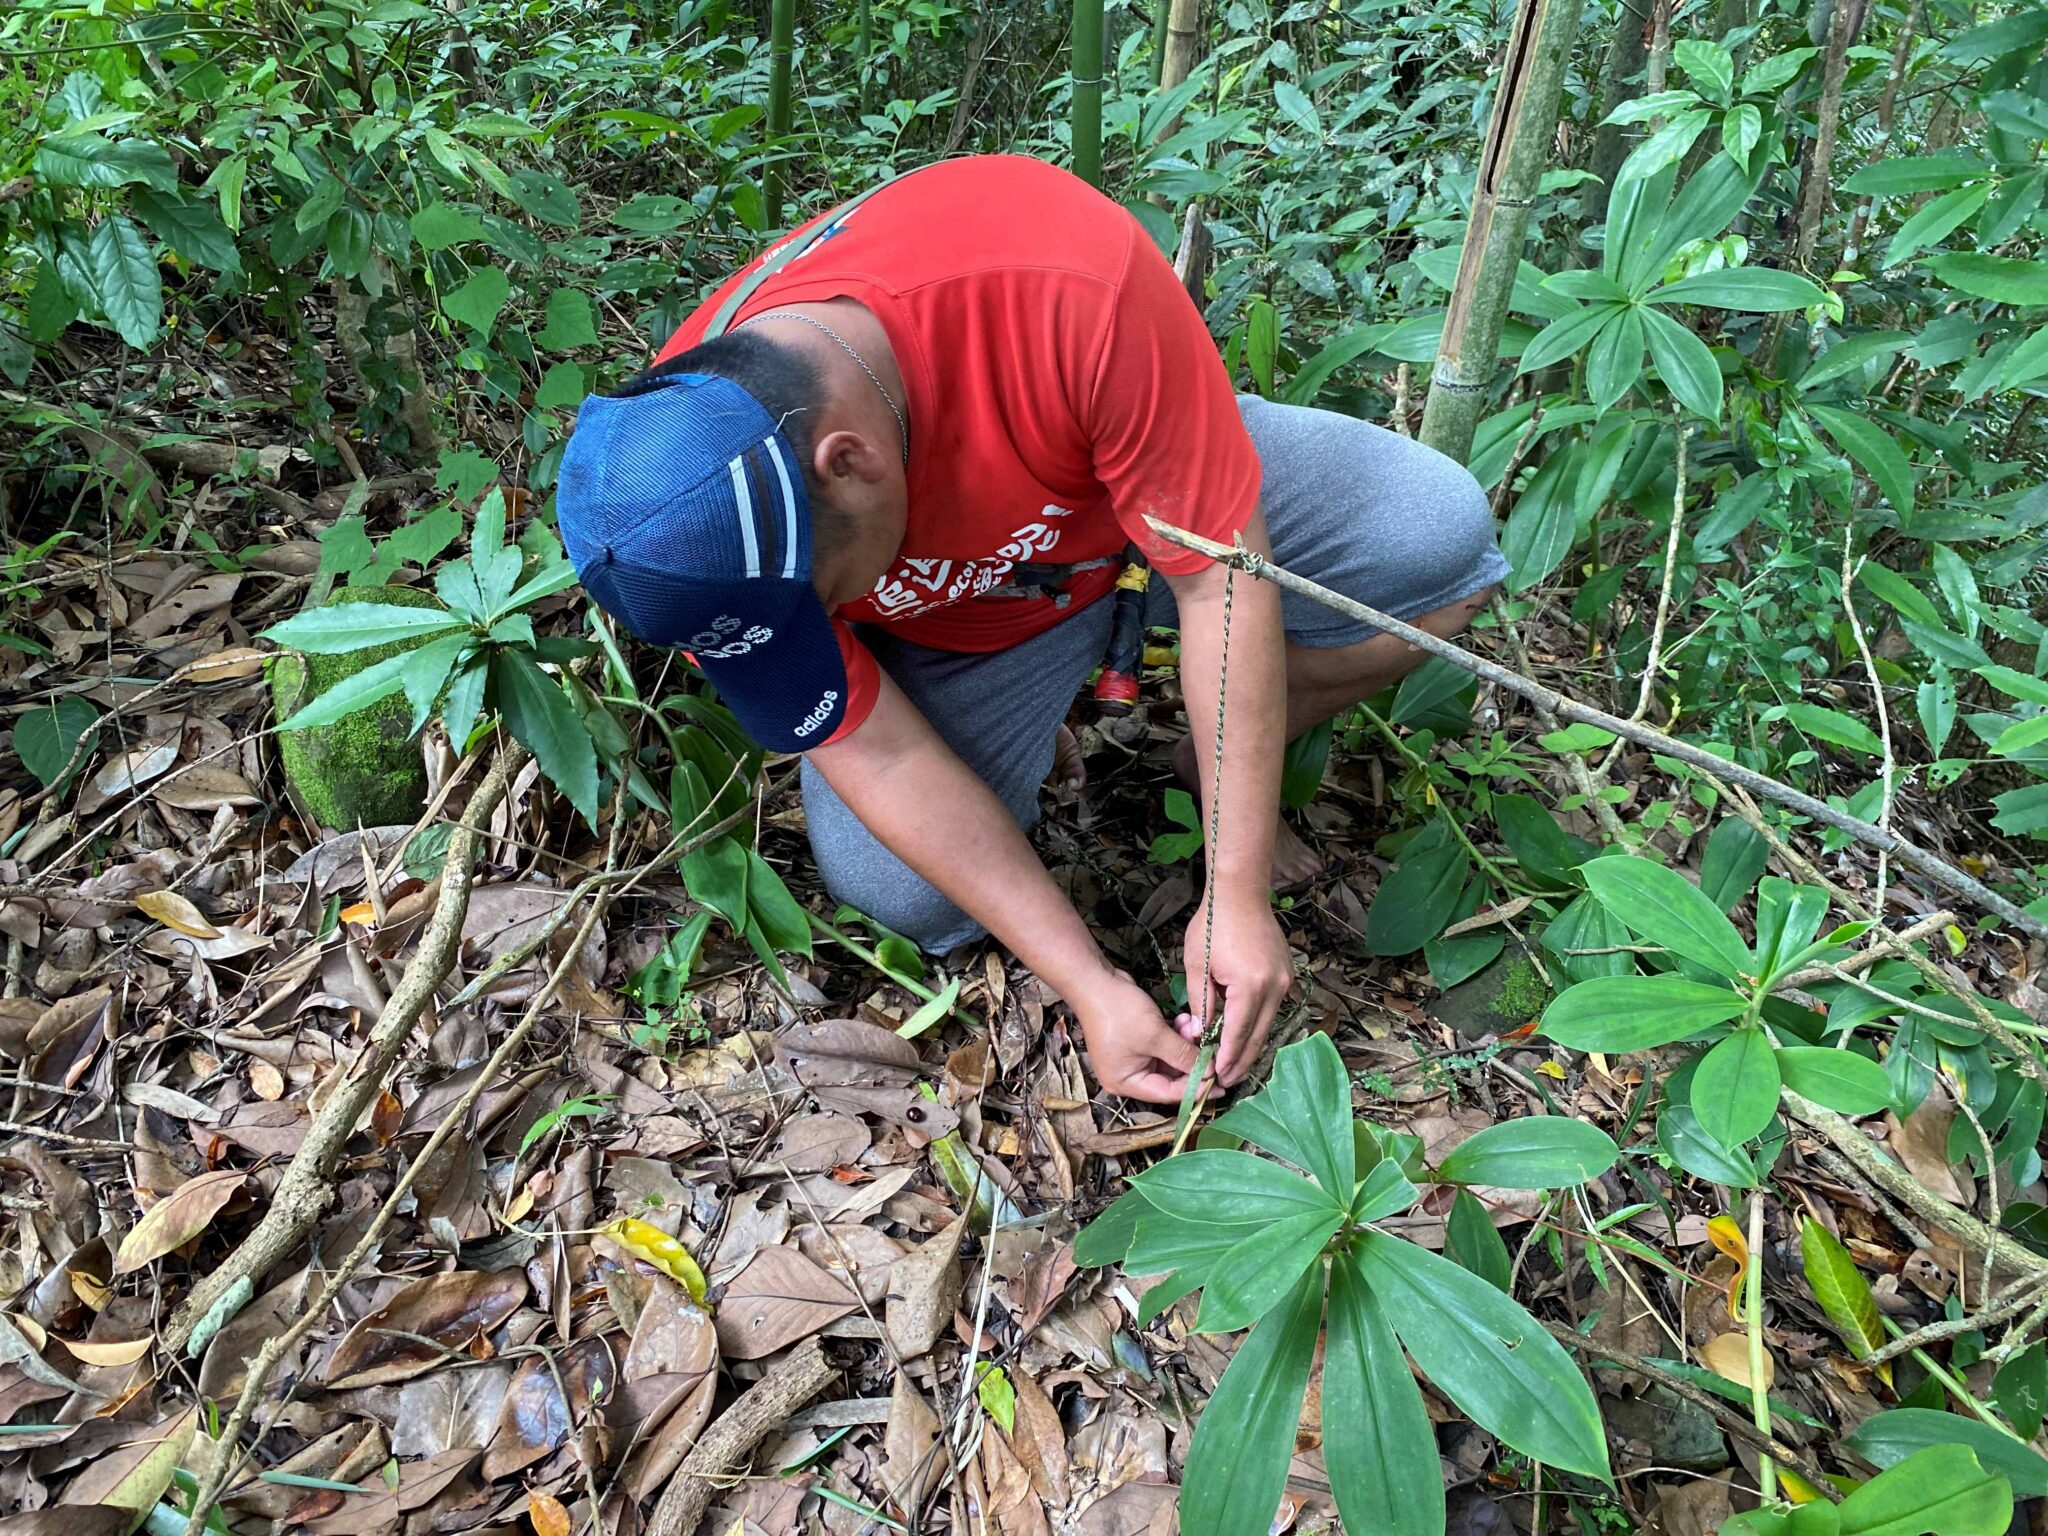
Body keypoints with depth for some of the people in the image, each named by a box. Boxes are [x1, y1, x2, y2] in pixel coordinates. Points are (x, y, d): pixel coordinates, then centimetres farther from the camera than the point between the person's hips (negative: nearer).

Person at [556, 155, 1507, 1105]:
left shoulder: (1074, 285, -41)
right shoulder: (691, 508, -30)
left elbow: (1223, 571, -30)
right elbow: (878, 753, -23)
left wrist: (1239, 894, -27)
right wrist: (1090, 986, -23)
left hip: (1153, 477, 0)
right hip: (951, 628, 1)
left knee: (1442, 533, -21)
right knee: (900, 902, -19)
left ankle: (1214, 769, 3)